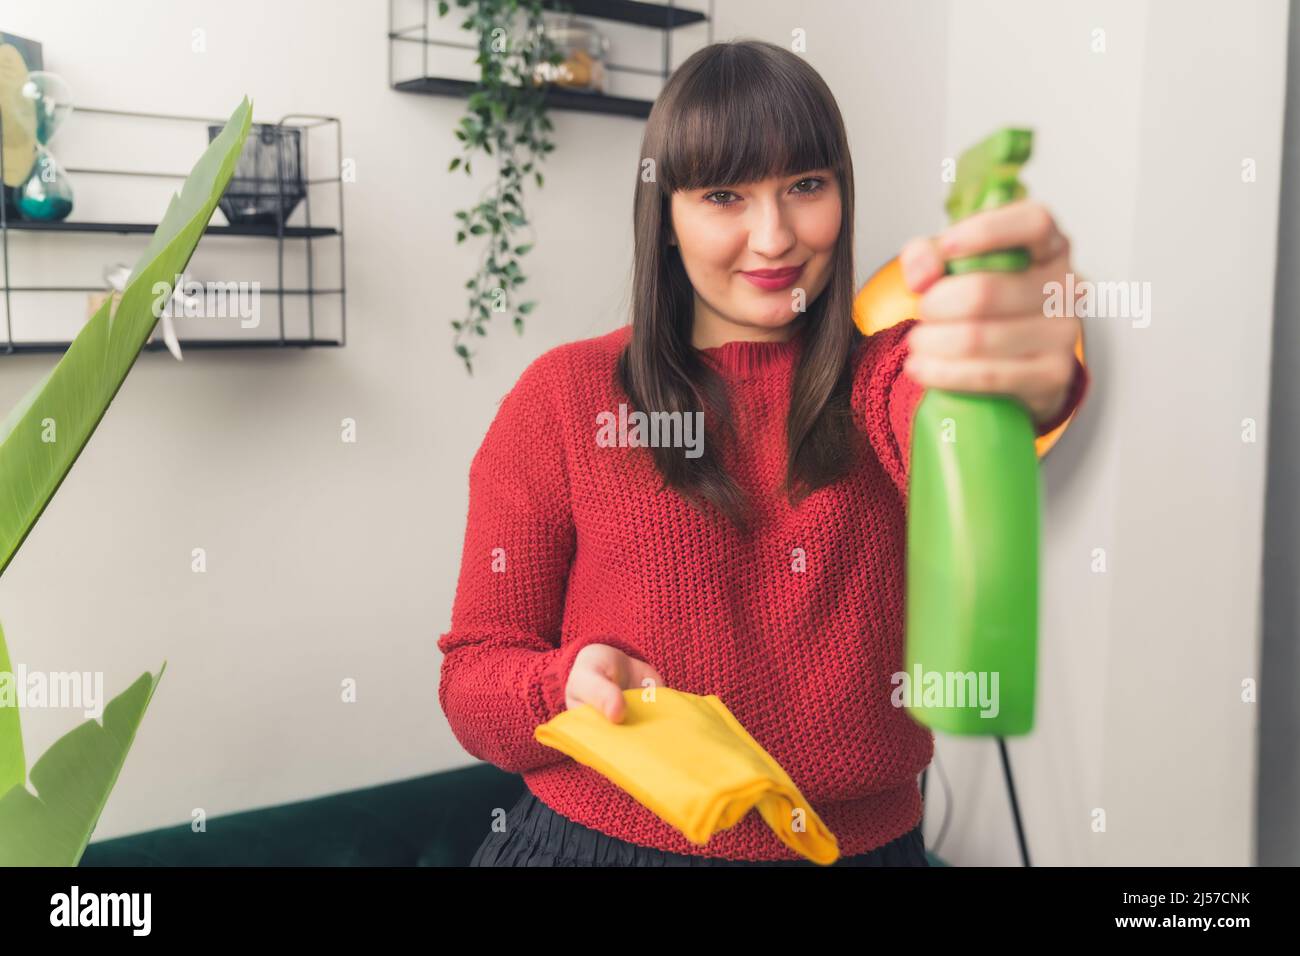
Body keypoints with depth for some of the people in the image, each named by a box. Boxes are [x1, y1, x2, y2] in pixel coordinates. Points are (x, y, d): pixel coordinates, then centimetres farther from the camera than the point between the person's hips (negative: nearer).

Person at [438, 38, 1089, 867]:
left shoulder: (884, 378, -4)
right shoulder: (564, 396, -8)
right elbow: (473, 674, -5)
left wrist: (1023, 378, -52)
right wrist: (570, 686, -27)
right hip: (603, 835, -1)